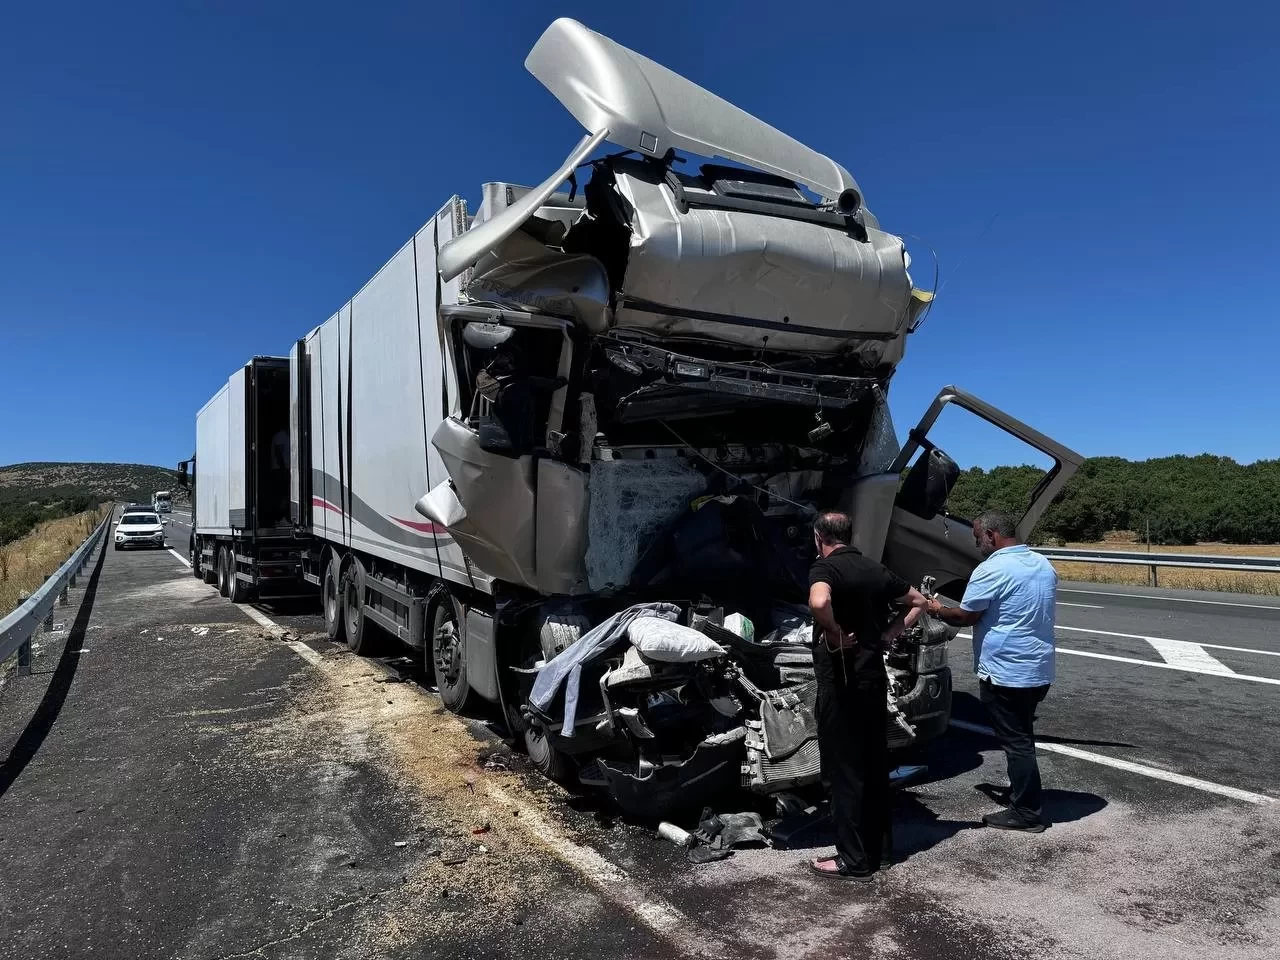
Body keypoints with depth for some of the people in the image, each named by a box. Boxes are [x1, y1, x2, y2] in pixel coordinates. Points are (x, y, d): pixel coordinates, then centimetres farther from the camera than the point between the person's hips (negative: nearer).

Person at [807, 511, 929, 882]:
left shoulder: (825, 567, -14)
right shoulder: (876, 570, 10)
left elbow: (819, 603, -37)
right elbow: (919, 602, 21)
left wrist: (836, 636, -20)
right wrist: (887, 635, 12)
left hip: (841, 679, -8)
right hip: (874, 675, 8)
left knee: (845, 768, 1)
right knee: (874, 763, 17)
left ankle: (854, 859, 9)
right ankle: (876, 843, 30)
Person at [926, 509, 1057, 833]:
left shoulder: (992, 570, -19)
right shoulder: (1044, 565, 8)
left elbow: (965, 616, -13)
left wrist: (938, 610, 6)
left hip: (1006, 673, -9)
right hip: (1039, 670, 9)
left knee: (1016, 742, 1)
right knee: (1022, 738, 21)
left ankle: (1027, 813, 9)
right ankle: (1023, 796, 33)